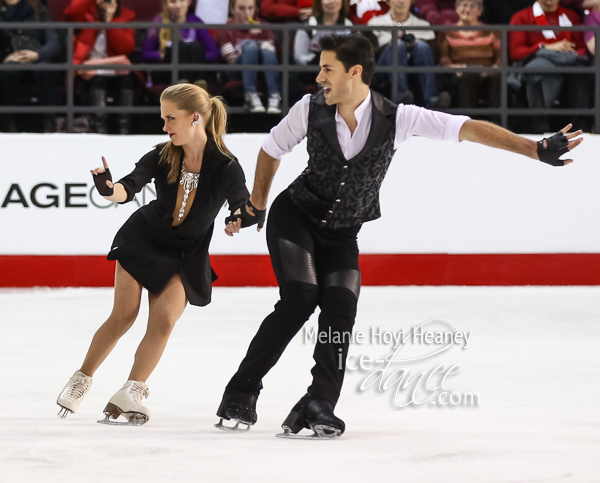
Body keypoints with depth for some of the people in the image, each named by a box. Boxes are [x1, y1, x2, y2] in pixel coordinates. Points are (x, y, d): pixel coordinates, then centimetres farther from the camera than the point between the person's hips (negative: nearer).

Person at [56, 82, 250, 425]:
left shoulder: (226, 168, -23)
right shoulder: (162, 157, -19)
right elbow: (129, 188, -35)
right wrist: (109, 188, -51)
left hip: (187, 254, 0)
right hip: (144, 239, 0)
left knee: (164, 322, -13)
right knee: (124, 314, -4)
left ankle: (131, 392, -9)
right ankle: (82, 380, 12)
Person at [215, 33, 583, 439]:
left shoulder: (397, 119, -18)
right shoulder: (310, 110, -15)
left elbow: (467, 129, -22)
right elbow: (272, 150, 5)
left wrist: (536, 149, -30)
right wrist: (256, 205, 13)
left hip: (341, 234, 2)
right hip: (295, 218, -2)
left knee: (341, 310, -15)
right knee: (300, 299, -18)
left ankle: (318, 408, -15)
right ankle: (242, 392, -11)